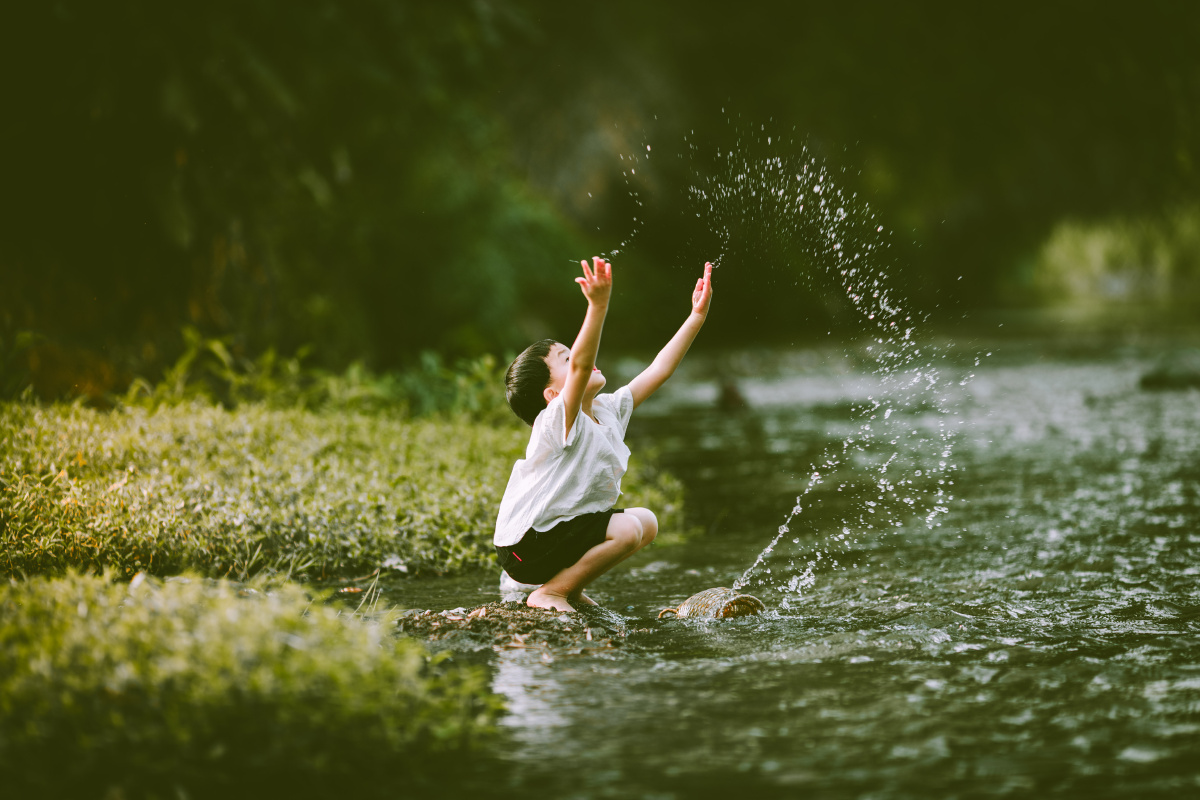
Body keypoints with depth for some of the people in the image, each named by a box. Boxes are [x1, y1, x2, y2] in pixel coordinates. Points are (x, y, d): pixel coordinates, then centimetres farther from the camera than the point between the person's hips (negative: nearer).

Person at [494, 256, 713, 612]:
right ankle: (548, 593, -10)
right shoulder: (557, 421, -21)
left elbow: (658, 370, 9)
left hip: (566, 525, 10)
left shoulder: (608, 410, 4)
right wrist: (598, 305, -52)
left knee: (646, 520, 16)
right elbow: (580, 366, -40)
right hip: (528, 544, -10)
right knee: (627, 529, -22)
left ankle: (570, 588, 13)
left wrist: (697, 315, 6)